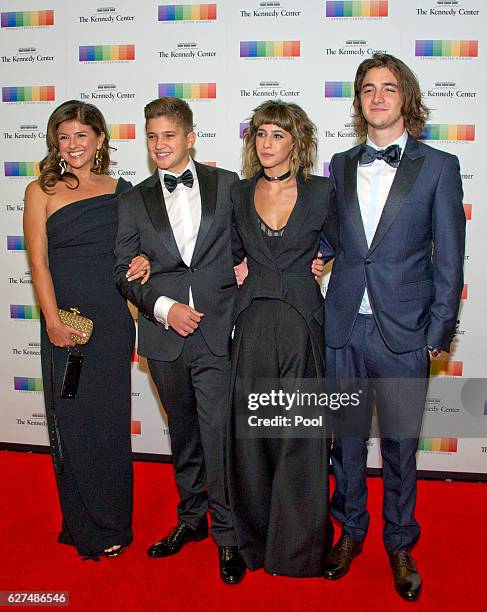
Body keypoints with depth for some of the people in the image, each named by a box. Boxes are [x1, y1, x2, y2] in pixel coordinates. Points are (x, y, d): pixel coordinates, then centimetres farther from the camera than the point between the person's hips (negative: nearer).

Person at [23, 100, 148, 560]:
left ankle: (113, 525, 27)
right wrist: (53, 320, -13)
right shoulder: (41, 192, 2)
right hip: (65, 322, -1)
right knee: (72, 423, 5)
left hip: (112, 320, 2)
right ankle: (86, 528, 25)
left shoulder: (121, 191, 8)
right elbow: (39, 262, -4)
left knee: (111, 421, 8)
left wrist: (142, 261, -6)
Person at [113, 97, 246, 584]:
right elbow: (123, 271, 4)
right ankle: (191, 519, 35)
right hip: (164, 336, 3)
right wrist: (164, 307, -8)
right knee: (182, 434, 17)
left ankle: (227, 535, 15)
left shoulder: (227, 184, 4)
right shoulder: (134, 201, 8)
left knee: (218, 434, -4)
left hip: (217, 331, -3)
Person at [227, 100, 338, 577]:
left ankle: (298, 544, 24)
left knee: (299, 431, 5)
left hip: (301, 323, -2)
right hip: (252, 324, 2)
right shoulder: (239, 194, 8)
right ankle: (255, 537, 29)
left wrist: (319, 266, 1)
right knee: (251, 430, 8)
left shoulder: (320, 192, 1)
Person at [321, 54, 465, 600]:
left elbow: (448, 260, -2)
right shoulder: (341, 166, 10)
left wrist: (438, 334, -5)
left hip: (402, 330, -3)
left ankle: (400, 544, 31)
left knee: (400, 443, 10)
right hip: (343, 326, 3)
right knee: (346, 436, 14)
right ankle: (350, 530, 35)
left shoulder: (438, 167, 0)